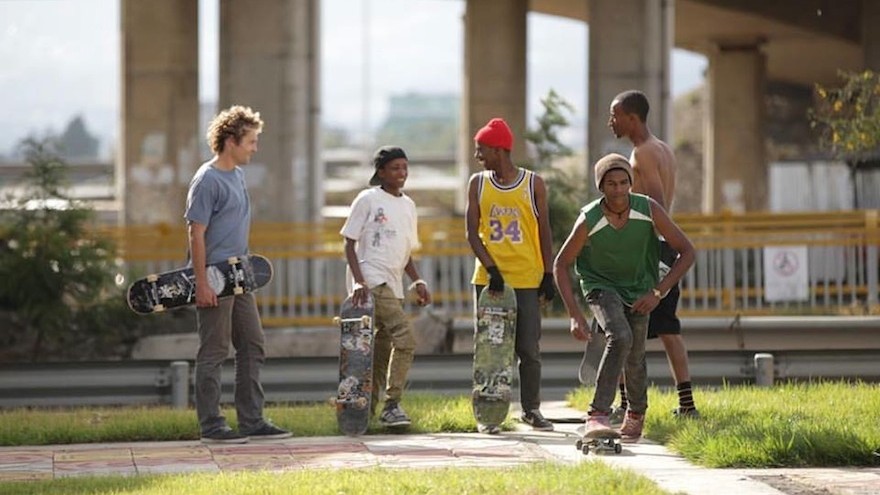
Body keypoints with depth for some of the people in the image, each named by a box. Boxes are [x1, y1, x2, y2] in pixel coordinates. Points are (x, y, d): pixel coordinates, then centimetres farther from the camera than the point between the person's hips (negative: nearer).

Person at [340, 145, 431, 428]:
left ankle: (366, 407, 17)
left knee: (382, 350, 8)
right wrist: (358, 280, -17)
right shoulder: (368, 200, -3)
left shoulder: (408, 205, 17)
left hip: (393, 286, 8)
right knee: (405, 337, -20)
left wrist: (417, 282, 9)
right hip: (371, 281, -7)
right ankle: (392, 405, -17)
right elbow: (350, 243, -5)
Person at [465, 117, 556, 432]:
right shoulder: (478, 184, 6)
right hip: (488, 278, 2)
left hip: (527, 279, -2)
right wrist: (491, 268, -11)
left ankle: (531, 409, 10)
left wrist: (548, 275, 0)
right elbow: (472, 232, 2)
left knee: (529, 349, 0)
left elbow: (544, 232, 5)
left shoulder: (533, 184, 2)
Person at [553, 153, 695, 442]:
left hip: (639, 287, 3)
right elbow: (561, 265, -14)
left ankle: (637, 413, 32)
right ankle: (598, 414, -28)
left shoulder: (649, 210, -23)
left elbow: (686, 252, -14)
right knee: (620, 338, -28)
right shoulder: (588, 221, -26)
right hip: (601, 285, -3)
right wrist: (574, 316, -20)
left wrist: (658, 292, -21)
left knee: (635, 357, 2)